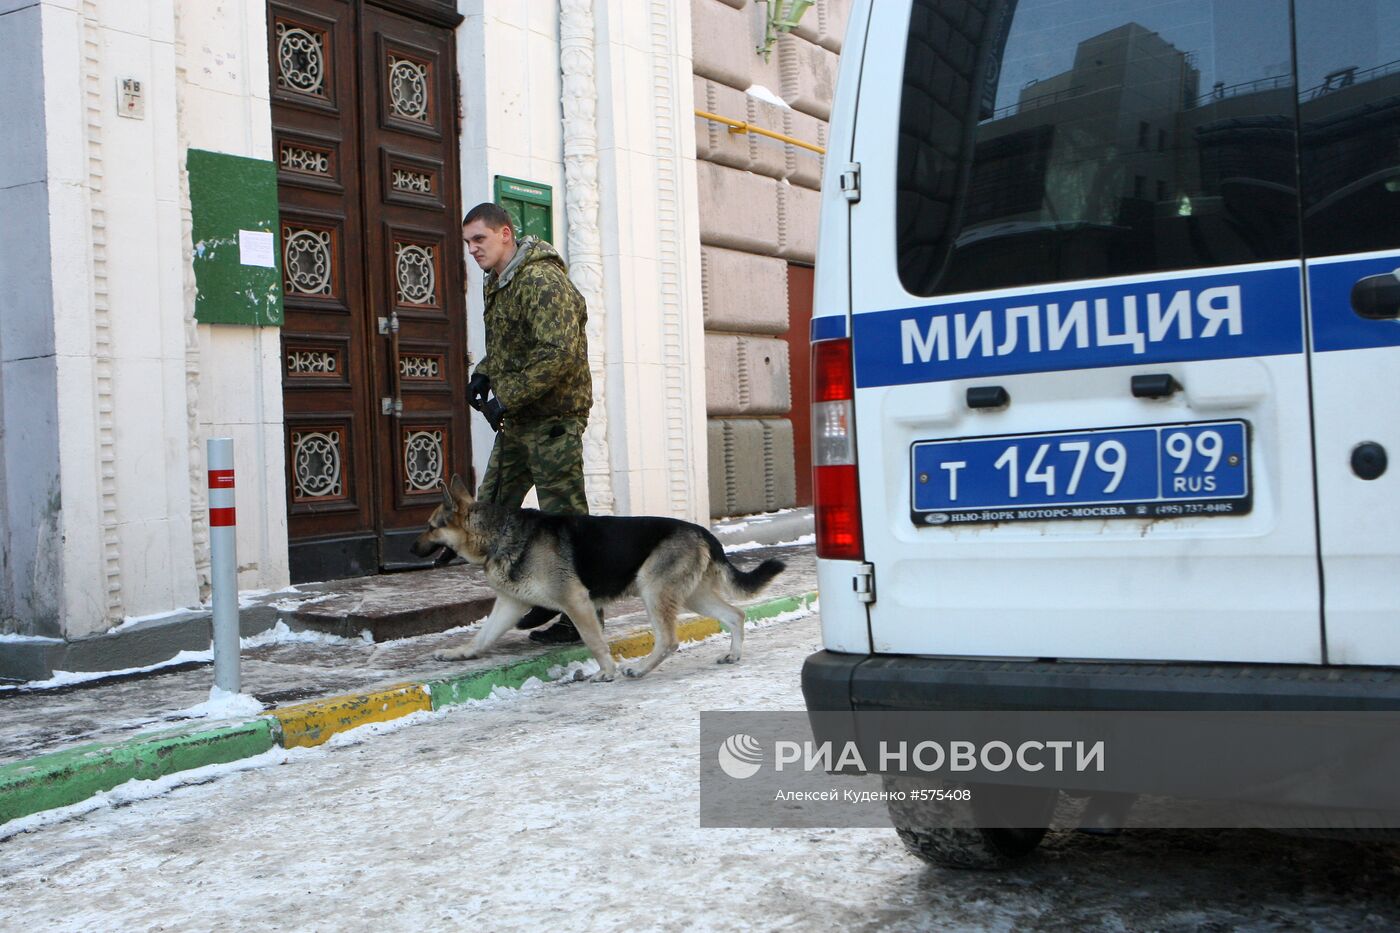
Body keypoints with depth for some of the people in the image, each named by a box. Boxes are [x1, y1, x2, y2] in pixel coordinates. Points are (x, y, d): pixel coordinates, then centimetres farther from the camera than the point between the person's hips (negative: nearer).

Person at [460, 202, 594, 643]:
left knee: (562, 517, -4)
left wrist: (506, 399, -24)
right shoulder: (497, 283, 14)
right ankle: (538, 598, 24)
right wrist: (483, 374, 7)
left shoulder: (542, 281, -18)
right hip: (517, 421, 10)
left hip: (552, 417, -10)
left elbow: (558, 354, -27)